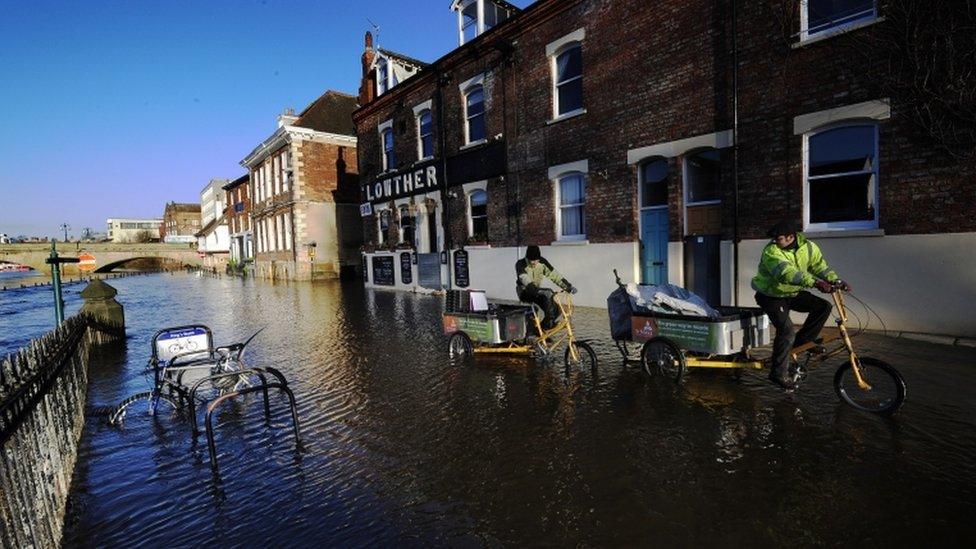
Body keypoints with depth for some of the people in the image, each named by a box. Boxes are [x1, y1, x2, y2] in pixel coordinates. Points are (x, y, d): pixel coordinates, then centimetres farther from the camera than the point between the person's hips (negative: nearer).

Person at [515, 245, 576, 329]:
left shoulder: (542, 262, -5)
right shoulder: (520, 264, -20)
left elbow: (554, 274, -8)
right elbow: (525, 280, -35)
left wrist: (568, 286, -16)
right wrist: (535, 289, -52)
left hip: (536, 290, 6)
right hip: (524, 292, -6)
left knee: (556, 308, -12)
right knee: (548, 293, -31)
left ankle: (543, 327, 6)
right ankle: (549, 322, -21)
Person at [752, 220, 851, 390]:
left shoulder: (808, 247, -5)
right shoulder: (771, 251, -26)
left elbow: (820, 267, -7)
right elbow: (786, 273, -40)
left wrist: (837, 281, -25)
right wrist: (814, 282, -50)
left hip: (793, 293, 7)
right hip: (771, 295, -6)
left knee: (824, 306, -9)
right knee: (787, 331, -19)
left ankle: (802, 341, 6)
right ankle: (779, 373, -8)